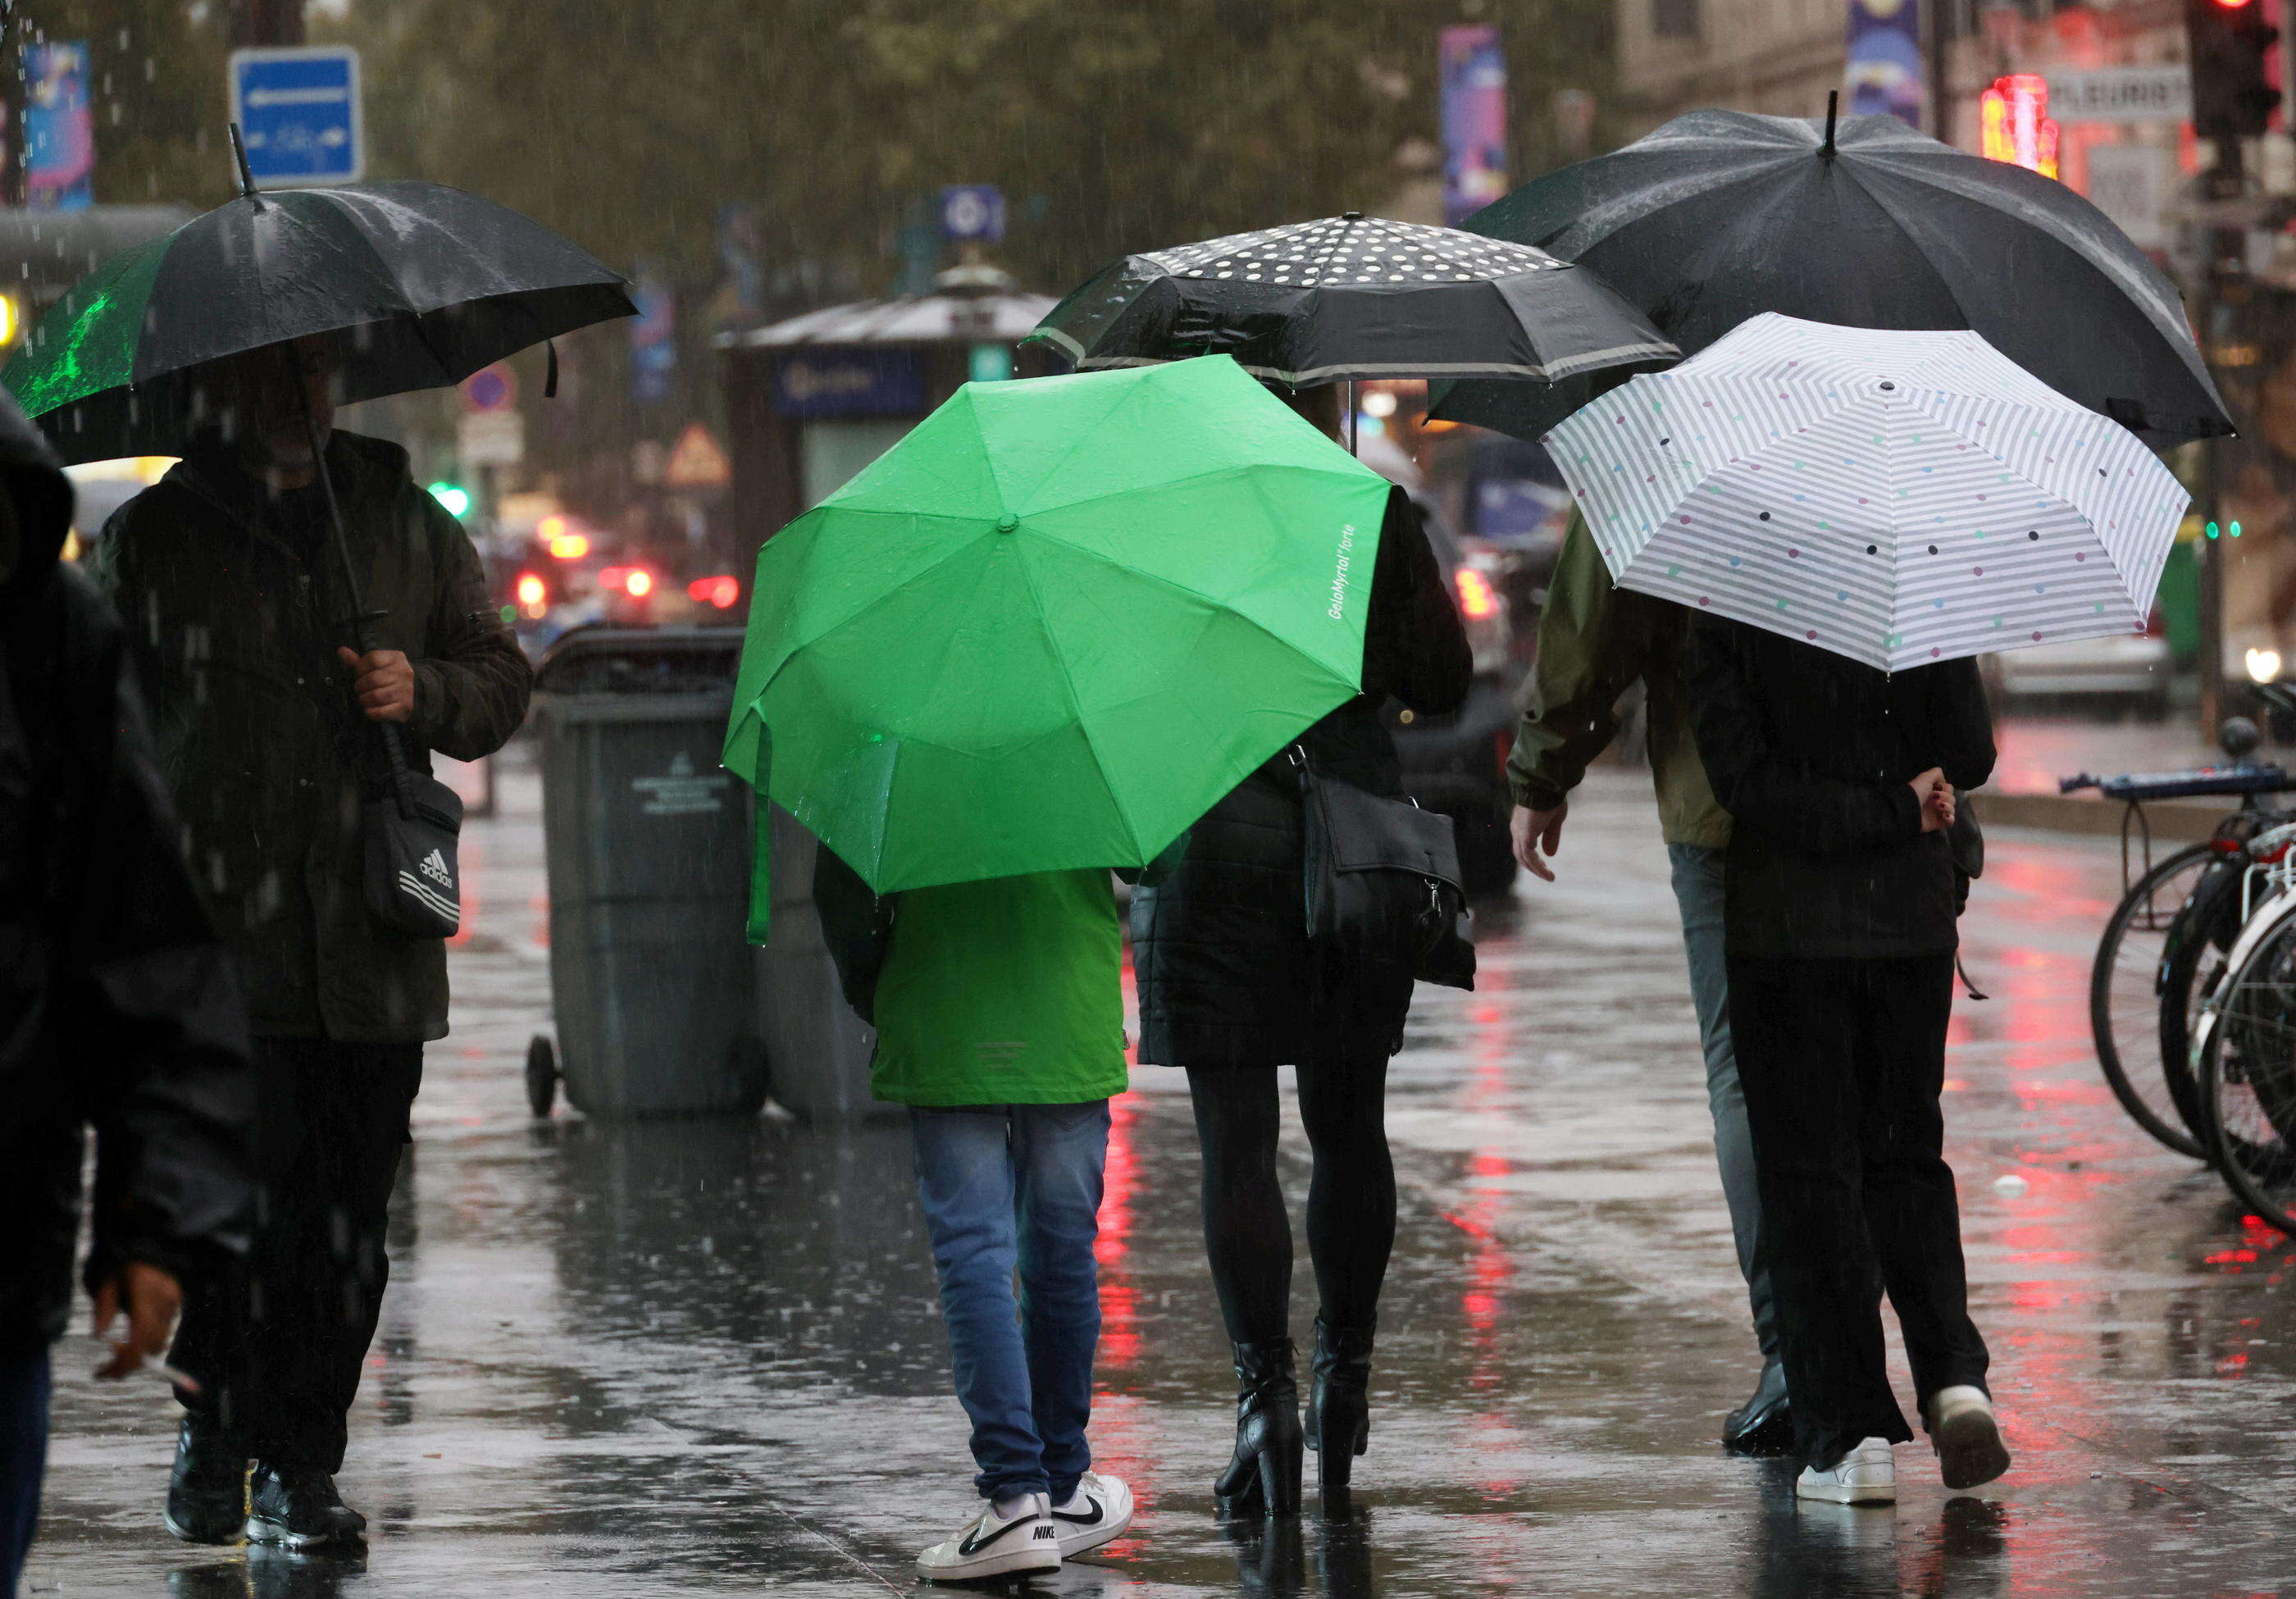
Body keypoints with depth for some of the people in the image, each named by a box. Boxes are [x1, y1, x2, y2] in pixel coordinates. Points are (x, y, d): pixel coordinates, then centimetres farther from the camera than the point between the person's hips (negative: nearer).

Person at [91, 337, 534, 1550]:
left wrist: (423, 691, -6)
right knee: (256, 1188, -13)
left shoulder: (410, 526, 13)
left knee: (345, 1219, 2)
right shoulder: (149, 539, 6)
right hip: (218, 937, -3)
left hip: (368, 943, 3)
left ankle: (303, 1463, 13)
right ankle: (214, 1429, 7)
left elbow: (501, 683, 17)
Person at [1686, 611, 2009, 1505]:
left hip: (1785, 920, -2)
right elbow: (1969, 760, -1)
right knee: (1906, 1159, 17)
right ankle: (1953, 1376, -2)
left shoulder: (1729, 617, -8)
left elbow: (1745, 781, -15)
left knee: (1810, 1178, 4)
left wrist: (1893, 809, -11)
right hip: (1912, 913, 2)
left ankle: (1849, 1434, 0)